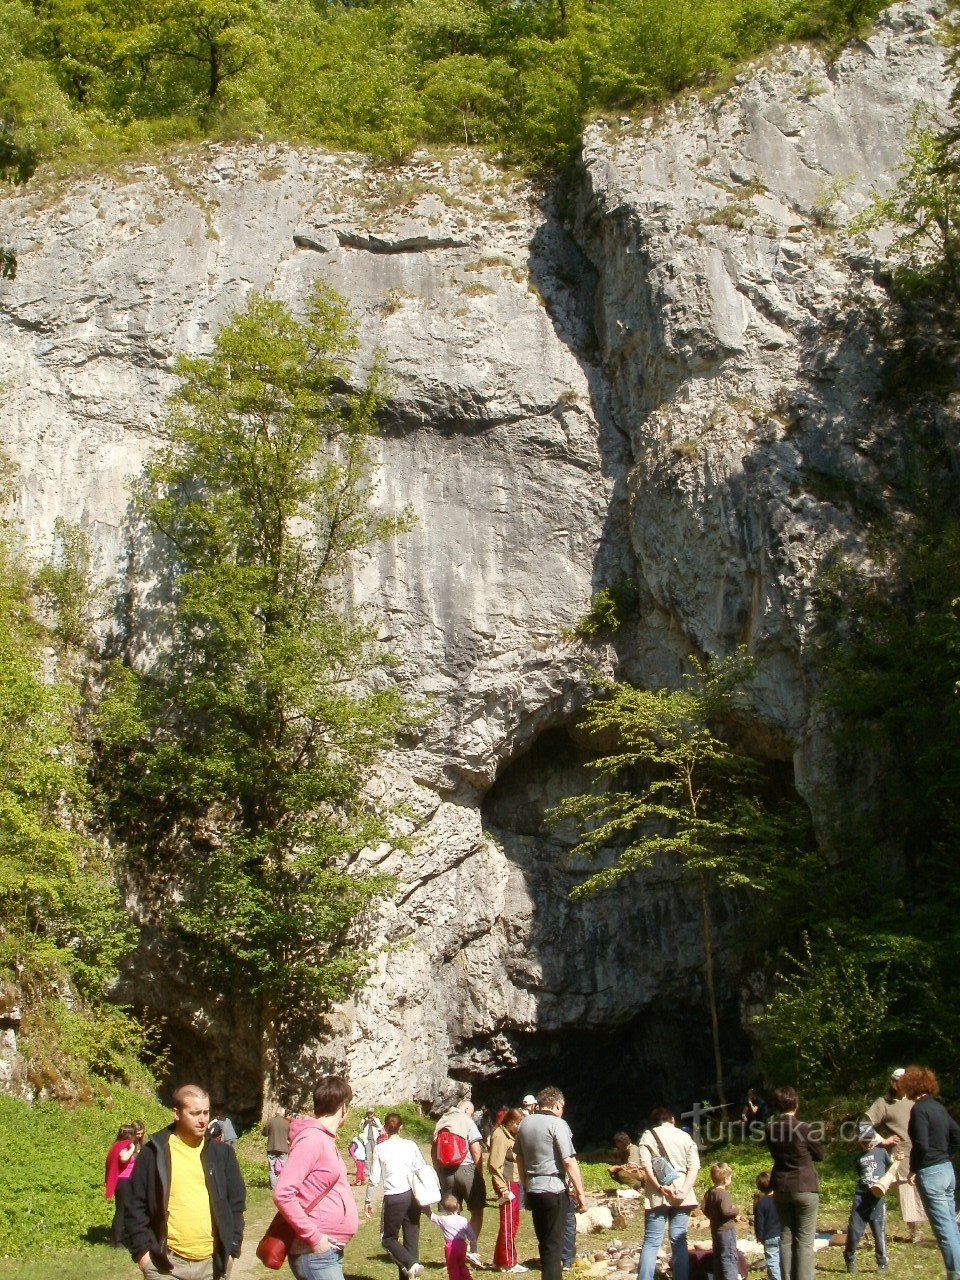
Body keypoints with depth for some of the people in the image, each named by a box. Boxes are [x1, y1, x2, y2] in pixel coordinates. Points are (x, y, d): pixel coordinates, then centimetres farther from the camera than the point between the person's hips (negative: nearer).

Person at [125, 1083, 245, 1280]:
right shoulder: (154, 1153, -1)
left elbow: (236, 1203, 10)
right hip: (166, 1264, -2)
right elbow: (136, 1205, 1)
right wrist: (142, 1250, -5)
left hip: (213, 1263, 2)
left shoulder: (221, 1153, 6)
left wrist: (232, 1248, 3)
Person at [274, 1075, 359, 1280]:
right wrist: (313, 1237, -21)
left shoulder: (325, 1139, 14)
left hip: (331, 1253, 9)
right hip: (316, 1255, -9)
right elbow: (283, 1194, -23)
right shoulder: (312, 1139, -15)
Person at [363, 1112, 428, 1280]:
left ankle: (410, 1265, -11)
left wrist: (368, 1200, 9)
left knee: (388, 1239, 12)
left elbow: (374, 1179, -3)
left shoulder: (380, 1148, -2)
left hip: (393, 1198, -3)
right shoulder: (411, 1145, 3)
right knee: (411, 1239, 12)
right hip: (412, 1196, 3)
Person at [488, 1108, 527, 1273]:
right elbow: (494, 1164, -21)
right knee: (509, 1224, -2)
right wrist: (503, 1188, -23)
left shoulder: (510, 1135, 16)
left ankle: (500, 1260, 27)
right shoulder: (499, 1136, -15)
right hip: (506, 1183, -10)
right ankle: (508, 1263, 7)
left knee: (513, 1223, 17)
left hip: (513, 1182, 10)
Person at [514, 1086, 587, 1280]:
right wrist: (580, 1193, -12)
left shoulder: (524, 1123, 9)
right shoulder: (557, 1124, -11)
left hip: (532, 1190, 6)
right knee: (553, 1243, 1)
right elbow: (569, 1161, -15)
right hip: (553, 1190, -6)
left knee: (544, 1240, 17)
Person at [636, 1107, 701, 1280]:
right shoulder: (685, 1137, 12)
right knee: (679, 1241, 5)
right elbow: (694, 1167, 0)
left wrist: (660, 1187, -14)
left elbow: (646, 1165, -8)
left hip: (657, 1195, -2)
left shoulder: (648, 1135, 7)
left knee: (651, 1242, -2)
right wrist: (684, 1191, -9)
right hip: (681, 1194, 2)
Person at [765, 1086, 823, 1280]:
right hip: (804, 1187, -4)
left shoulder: (770, 1129, -1)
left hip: (780, 1188, 5)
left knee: (786, 1238, 12)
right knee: (805, 1241, 1)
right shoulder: (804, 1129, -16)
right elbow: (820, 1155, -2)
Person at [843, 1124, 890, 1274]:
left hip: (877, 1196, -2)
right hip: (861, 1196, 2)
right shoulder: (858, 1158, 13)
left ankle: (882, 1262, 12)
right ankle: (849, 1259, 16)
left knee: (879, 1230, -2)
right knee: (854, 1229, -1)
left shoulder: (881, 1152, 7)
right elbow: (860, 1176, 17)